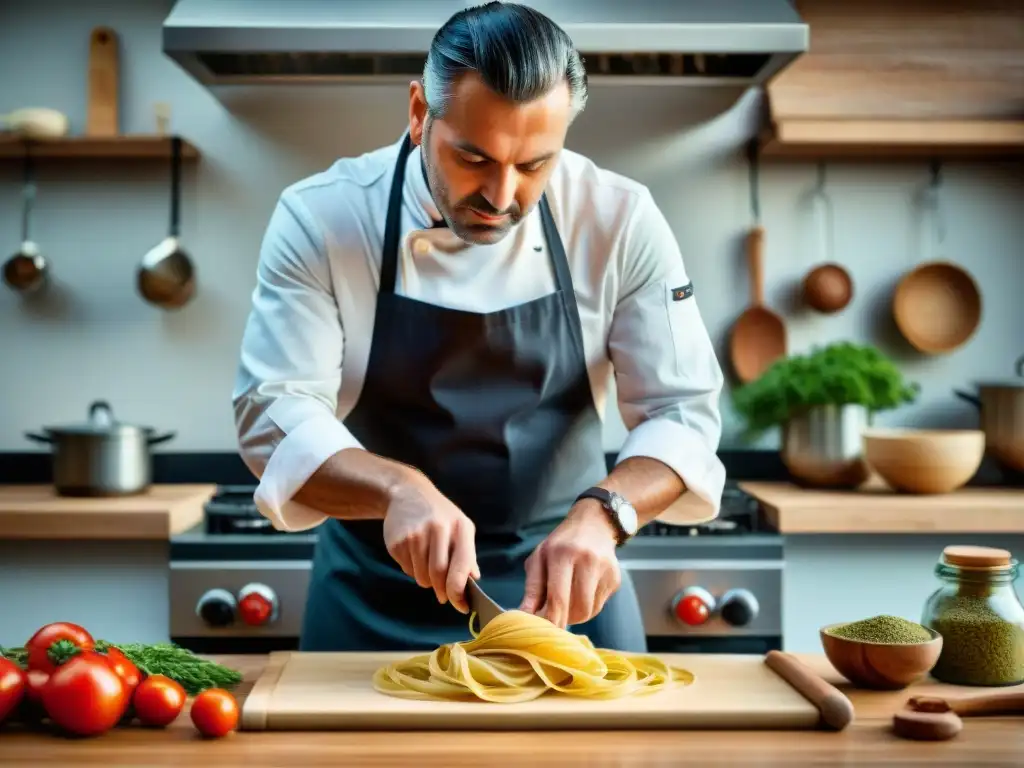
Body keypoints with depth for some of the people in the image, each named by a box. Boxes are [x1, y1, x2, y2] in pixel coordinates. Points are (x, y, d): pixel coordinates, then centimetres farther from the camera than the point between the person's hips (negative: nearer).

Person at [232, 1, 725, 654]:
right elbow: (275, 414, -17)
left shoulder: (620, 220, -12)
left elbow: (683, 410, -11)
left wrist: (600, 515, -30)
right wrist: (400, 489, -36)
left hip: (566, 582, 1)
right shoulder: (321, 219, -14)